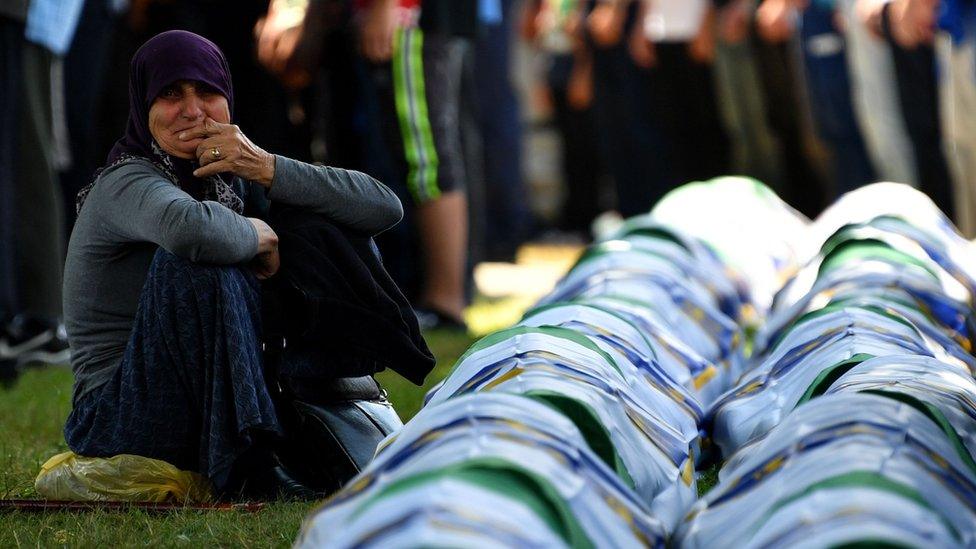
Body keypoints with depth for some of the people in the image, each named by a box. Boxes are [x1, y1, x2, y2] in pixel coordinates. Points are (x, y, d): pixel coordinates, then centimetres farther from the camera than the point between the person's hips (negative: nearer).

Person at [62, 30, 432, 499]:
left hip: (214, 404, 7)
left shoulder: (233, 179, 4)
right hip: (117, 421, -7)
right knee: (199, 263, -31)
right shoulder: (126, 184, -16)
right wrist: (256, 234, -21)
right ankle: (244, 471, -28)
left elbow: (385, 207, -5)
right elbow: (190, 228, -43)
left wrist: (267, 169, -16)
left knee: (322, 232, -2)